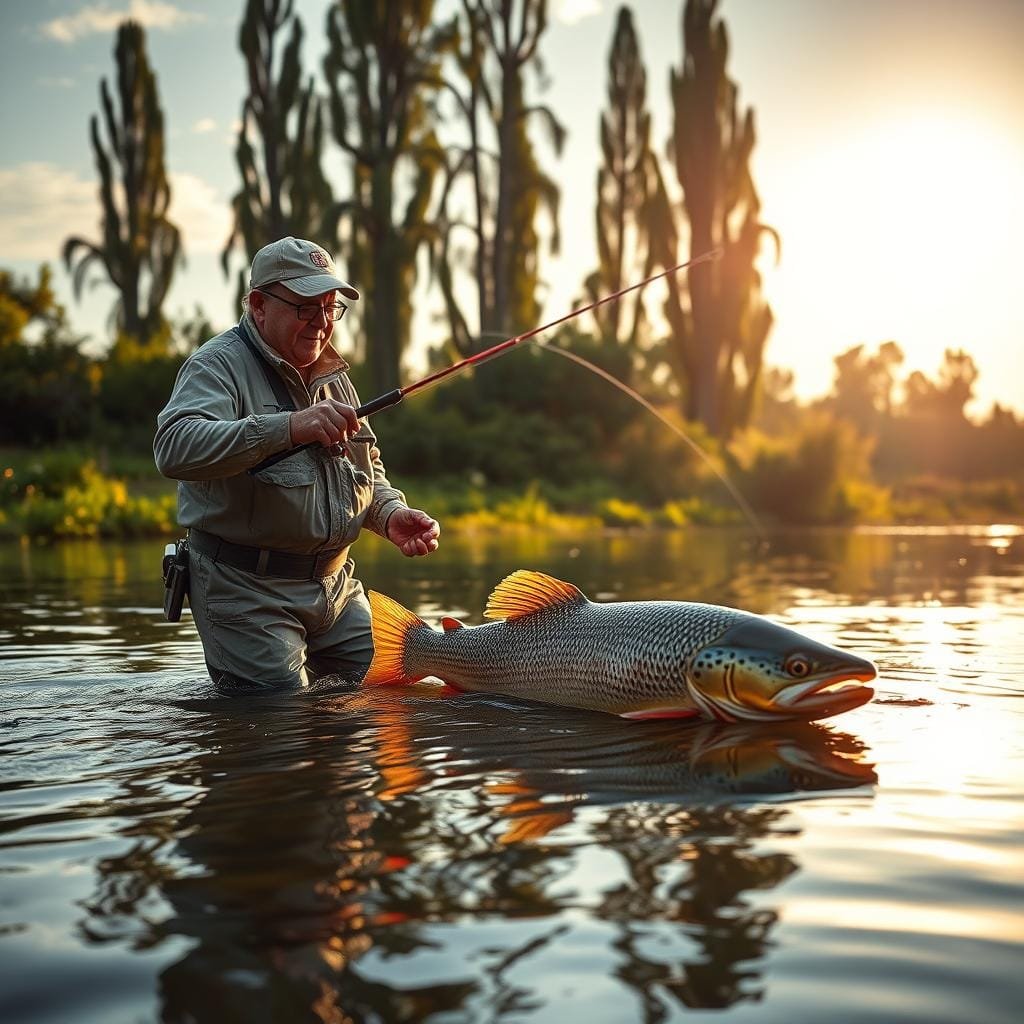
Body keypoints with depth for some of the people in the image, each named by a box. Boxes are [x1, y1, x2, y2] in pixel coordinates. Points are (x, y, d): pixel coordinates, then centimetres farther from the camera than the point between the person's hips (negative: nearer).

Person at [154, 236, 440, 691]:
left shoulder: (332, 376, 16)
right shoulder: (218, 364, -9)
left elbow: (368, 469, 25)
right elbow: (173, 447, -29)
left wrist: (390, 513, 2)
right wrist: (289, 427, -39)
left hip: (336, 585, 7)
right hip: (247, 592, -7)